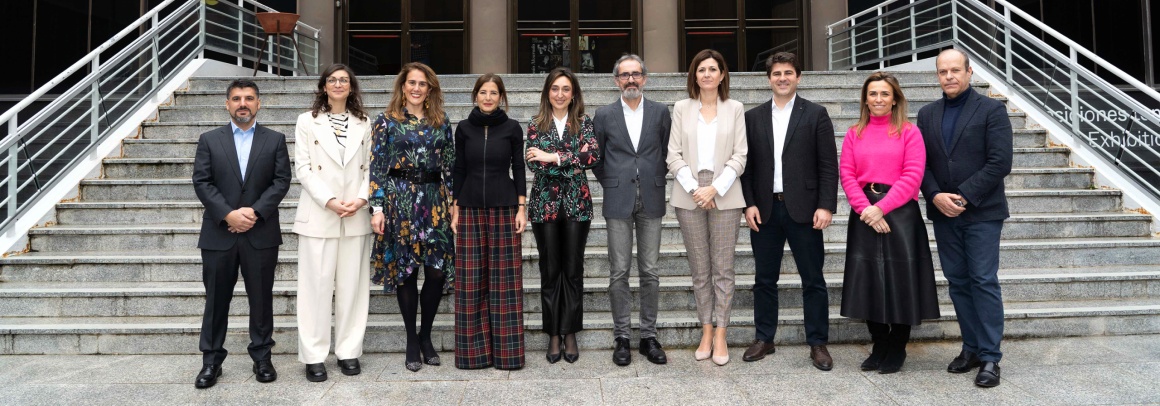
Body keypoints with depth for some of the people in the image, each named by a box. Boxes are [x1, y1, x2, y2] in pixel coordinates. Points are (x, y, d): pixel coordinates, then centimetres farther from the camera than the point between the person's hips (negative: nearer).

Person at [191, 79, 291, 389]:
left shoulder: (275, 140, 6)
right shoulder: (209, 140, 7)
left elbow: (281, 181, -1)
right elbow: (202, 183, 0)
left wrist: (255, 211, -14)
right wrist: (228, 214, -13)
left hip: (261, 234, 0)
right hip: (219, 234, 1)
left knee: (261, 299, 7)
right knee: (216, 300, 7)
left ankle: (262, 358, 18)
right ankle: (211, 361, 18)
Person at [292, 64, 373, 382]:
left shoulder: (363, 124, 11)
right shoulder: (307, 121, 5)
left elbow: (370, 168, 8)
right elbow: (302, 168, -2)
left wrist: (361, 199, -9)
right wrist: (330, 201, -13)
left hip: (356, 216, 2)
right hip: (318, 215, -2)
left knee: (352, 285, 5)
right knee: (317, 285, 0)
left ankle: (349, 351, 14)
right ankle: (314, 355, 7)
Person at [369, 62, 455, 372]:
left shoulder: (441, 122, 11)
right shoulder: (386, 121, 3)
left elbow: (450, 166, 11)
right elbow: (377, 167, -1)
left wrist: (454, 202, 5)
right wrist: (377, 207, -8)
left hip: (434, 201, 2)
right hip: (399, 201, -2)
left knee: (437, 270, -2)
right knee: (405, 271, 3)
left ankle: (425, 336, 17)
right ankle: (412, 341, 16)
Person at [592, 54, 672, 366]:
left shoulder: (660, 112, 6)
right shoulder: (604, 115, 5)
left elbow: (668, 152, 12)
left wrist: (657, 183, 9)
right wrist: (610, 184, 7)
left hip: (651, 200, 1)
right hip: (618, 201, -1)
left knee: (649, 272, 5)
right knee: (619, 272, 2)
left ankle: (648, 336, 16)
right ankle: (622, 337, 11)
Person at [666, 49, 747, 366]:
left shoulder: (735, 109, 6)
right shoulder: (682, 108, 7)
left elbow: (739, 156, 0)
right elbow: (673, 156, 2)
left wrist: (715, 188, -11)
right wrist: (694, 188, -10)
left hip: (724, 197, -1)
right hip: (689, 197, 1)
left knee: (723, 269, 1)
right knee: (700, 270, 6)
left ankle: (720, 335, 9)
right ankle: (706, 332, 16)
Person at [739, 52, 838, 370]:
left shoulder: (816, 115, 3)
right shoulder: (753, 117, 9)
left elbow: (828, 165, -1)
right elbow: (746, 164, 7)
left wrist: (826, 206, -10)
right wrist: (749, 204, -3)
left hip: (803, 210, -2)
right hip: (764, 211, 2)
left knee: (813, 280, 4)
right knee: (764, 279, 10)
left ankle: (818, 343, 15)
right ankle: (763, 339, 21)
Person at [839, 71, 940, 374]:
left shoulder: (909, 132, 1)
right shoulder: (854, 134, 10)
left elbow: (913, 176, -8)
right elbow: (847, 174, 2)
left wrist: (882, 207, -15)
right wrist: (865, 208, -12)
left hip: (900, 213, -3)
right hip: (865, 215, 3)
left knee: (900, 279, 2)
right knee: (869, 280, 6)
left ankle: (897, 350, 16)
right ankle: (879, 347, 19)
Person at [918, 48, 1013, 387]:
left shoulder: (991, 110, -3)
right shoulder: (927, 114, 11)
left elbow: (1000, 162, -10)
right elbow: (921, 163, 7)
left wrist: (964, 197, -16)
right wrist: (936, 196, -10)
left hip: (981, 212, -4)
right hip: (943, 214, 4)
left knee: (984, 282, -2)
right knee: (958, 282, 9)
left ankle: (990, 357, 6)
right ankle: (972, 348, 20)